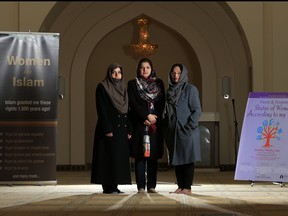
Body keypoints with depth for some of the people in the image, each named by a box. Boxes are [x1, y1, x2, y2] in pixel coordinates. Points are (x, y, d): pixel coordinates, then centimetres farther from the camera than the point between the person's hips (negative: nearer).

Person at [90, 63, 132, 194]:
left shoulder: (123, 88, 16)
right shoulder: (102, 87, -4)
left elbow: (127, 110, 15)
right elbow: (101, 110, -11)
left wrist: (129, 129, 8)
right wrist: (107, 129, -19)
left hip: (122, 129, 7)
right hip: (109, 127, -7)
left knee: (120, 157, 5)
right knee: (109, 157, -6)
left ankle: (114, 185, 10)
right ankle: (108, 186, -2)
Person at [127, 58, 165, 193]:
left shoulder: (158, 83, 12)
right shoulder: (132, 84, 5)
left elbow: (162, 103, 5)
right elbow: (133, 104, -4)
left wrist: (153, 118, -9)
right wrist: (147, 116, -13)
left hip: (156, 125, 2)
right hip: (139, 124, -2)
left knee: (153, 155, 2)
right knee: (140, 155, -4)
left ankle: (151, 186, 6)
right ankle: (141, 186, -2)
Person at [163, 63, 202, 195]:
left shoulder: (190, 89, -3)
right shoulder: (170, 91, 14)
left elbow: (197, 110, -8)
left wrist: (189, 127, -15)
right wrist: (165, 127, 8)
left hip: (186, 132, -6)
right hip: (172, 131, 6)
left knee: (187, 159, -3)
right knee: (176, 159, 7)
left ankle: (187, 187, 0)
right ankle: (180, 186, 13)